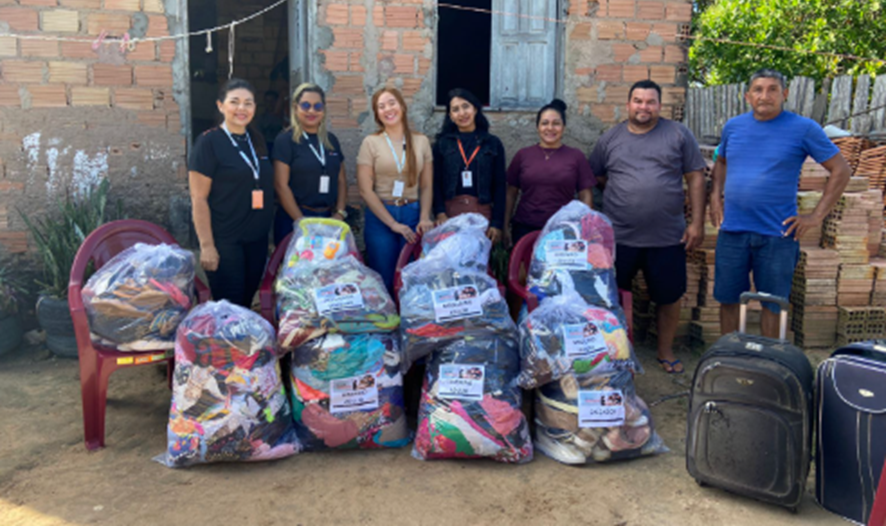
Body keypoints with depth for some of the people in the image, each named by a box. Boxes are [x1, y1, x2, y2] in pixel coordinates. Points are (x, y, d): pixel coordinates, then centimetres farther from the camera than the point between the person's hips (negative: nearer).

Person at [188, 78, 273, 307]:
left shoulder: (257, 139, 9)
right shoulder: (209, 142, -9)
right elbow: (198, 198, -12)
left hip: (257, 239, 6)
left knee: (247, 302, 14)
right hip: (225, 242, -6)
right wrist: (206, 245, -16)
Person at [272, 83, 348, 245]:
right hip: (294, 219, -4)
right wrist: (302, 222, -13)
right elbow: (281, 185, -10)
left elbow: (341, 180, 14)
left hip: (329, 218, 4)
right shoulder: (285, 140, -4)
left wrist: (339, 213, 0)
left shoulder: (331, 140, 11)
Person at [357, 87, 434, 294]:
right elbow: (365, 190, -5)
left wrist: (424, 218, -9)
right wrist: (393, 224, -10)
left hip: (413, 214, 2)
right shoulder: (371, 143, -1)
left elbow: (427, 186, 7)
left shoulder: (421, 142, 6)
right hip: (380, 216, -2)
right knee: (384, 281, 4)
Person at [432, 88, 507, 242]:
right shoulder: (442, 143, 7)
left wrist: (497, 223, -1)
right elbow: (436, 182, 3)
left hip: (482, 213, 0)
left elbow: (499, 186, 6)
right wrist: (440, 213, -12)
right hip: (450, 213, 0)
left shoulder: (493, 143, 8)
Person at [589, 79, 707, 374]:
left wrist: (697, 222, -4)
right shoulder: (610, 138, 6)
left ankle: (666, 351, 31)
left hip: (667, 238, 0)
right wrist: (620, 194, 3)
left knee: (669, 296, 11)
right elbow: (596, 177, 14)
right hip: (618, 237, 1)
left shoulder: (679, 135, 2)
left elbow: (695, 178, 1)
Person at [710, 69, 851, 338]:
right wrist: (715, 197, 10)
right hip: (732, 231, 3)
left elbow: (841, 170, -1)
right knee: (728, 299, 11)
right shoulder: (733, 126, 7)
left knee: (772, 305, 9)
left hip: (777, 235, -3)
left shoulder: (804, 128, -4)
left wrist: (817, 216, -6)